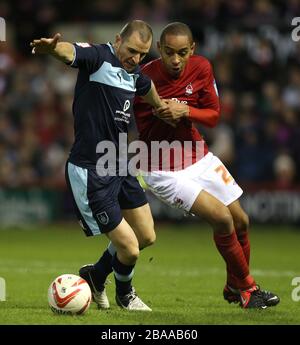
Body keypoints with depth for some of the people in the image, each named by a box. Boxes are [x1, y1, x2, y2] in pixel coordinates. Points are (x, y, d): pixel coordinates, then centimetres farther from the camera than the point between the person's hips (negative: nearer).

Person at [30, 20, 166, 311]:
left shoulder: (133, 73, 8)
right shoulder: (98, 57, -17)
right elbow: (70, 52, -40)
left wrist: (161, 107, 48)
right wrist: (51, 48, -62)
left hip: (118, 166, 9)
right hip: (89, 172, -9)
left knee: (146, 236, 15)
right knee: (129, 248, -6)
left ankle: (96, 275, 38)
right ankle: (124, 294, 26)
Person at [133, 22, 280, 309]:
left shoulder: (201, 68, -9)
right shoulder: (144, 78, -22)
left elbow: (213, 115, -3)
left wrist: (185, 111, -22)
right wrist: (161, 115, -31)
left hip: (197, 156, 6)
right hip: (162, 169, -6)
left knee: (240, 221, 9)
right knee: (222, 218, -17)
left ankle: (234, 288, 33)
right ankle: (246, 288, 4)